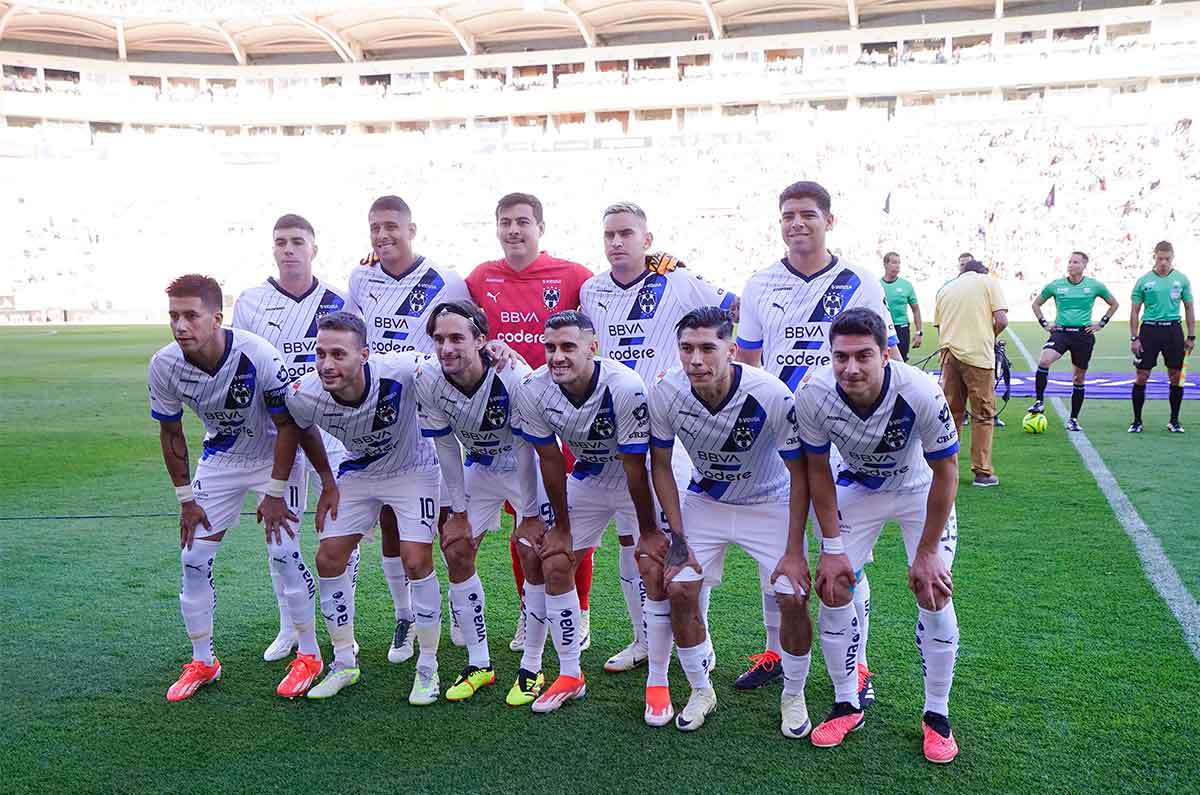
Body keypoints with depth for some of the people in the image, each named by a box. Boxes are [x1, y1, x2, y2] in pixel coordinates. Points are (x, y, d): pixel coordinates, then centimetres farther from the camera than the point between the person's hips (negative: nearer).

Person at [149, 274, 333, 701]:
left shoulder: (258, 356, -32)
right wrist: (186, 499, 0)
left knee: (283, 551, -11)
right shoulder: (164, 366, -19)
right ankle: (202, 662, 19)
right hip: (219, 459, 5)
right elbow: (170, 433, -1)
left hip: (275, 456, -4)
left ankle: (309, 655, 8)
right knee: (194, 557, 1)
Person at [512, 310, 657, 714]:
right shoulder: (534, 390, -19)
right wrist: (561, 526, 1)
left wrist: (648, 531, -15)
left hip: (636, 480, -4)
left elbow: (635, 467, -24)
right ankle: (570, 676, 17)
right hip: (586, 479, 4)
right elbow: (550, 461, -7)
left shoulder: (624, 387, -33)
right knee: (554, 566, 1)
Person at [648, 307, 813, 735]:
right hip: (704, 502, 2)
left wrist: (794, 551, -18)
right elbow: (660, 465, -6)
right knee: (679, 591, -8)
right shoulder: (665, 392, -22)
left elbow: (799, 475, -18)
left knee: (793, 597, -12)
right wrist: (677, 536, -10)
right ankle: (700, 691, 16)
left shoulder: (772, 395, -31)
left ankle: (794, 696, 15)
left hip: (769, 503, -2)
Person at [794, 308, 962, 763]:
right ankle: (847, 706, 15)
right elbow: (818, 472, -12)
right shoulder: (813, 396, -30)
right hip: (857, 489, 2)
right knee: (833, 588, -4)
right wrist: (831, 547, -12)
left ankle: (937, 715, 10)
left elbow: (945, 474, -20)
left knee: (933, 592, -10)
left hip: (920, 490, -2)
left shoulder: (921, 394, -36)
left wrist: (927, 551, -16)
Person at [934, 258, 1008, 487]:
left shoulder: (945, 288, 15)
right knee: (983, 414, 4)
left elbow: (939, 326, 14)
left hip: (949, 354, 4)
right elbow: (1001, 320, -5)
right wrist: (989, 337, 12)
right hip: (978, 355, -4)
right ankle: (982, 472, 6)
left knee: (951, 412, 14)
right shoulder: (988, 282, 4)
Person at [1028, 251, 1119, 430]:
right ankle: (1039, 402, -16)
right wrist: (1045, 324, 6)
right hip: (1061, 332, 0)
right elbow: (1036, 304, 16)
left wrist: (1101, 324, 8)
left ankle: (1073, 419, 17)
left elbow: (1114, 304, 17)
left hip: (1084, 335, 1)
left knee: (1079, 378, 7)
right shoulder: (1055, 285, 2)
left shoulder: (1095, 286, 2)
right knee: (1044, 361, -28)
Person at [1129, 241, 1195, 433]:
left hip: (1173, 330, 2)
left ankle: (1174, 420, 18)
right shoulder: (1144, 281, 1)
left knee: (1176, 377, 5)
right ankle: (1137, 421, 9)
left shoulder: (1181, 279, 5)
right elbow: (1135, 311, 4)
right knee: (1142, 377, -1)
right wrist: (1134, 338, -2)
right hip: (1149, 329, -1)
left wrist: (1191, 336, 6)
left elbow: (1189, 308, 10)